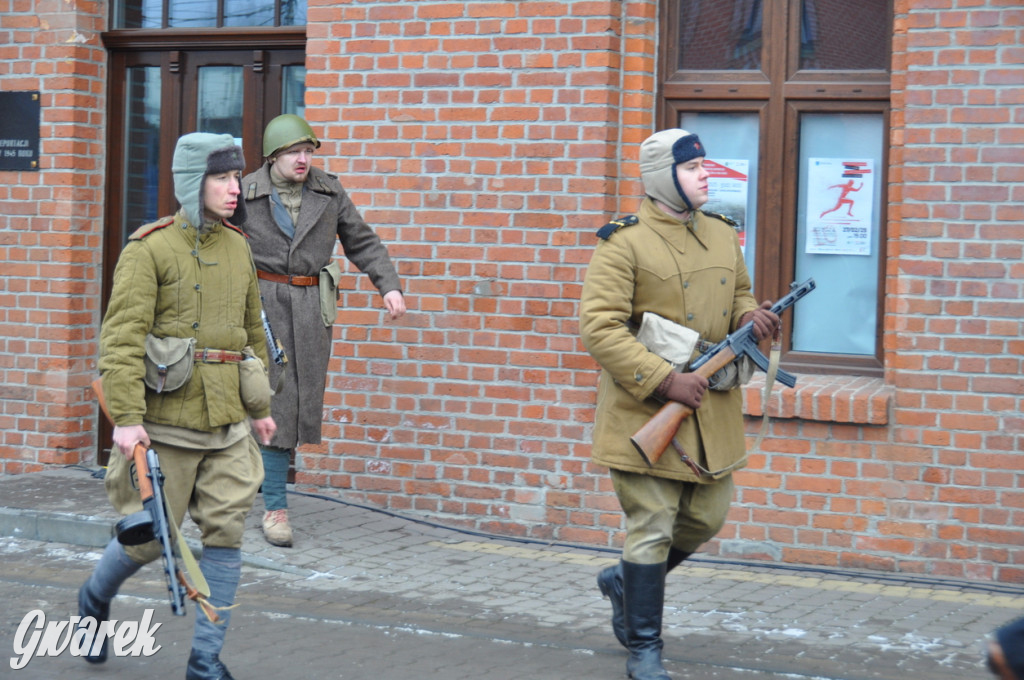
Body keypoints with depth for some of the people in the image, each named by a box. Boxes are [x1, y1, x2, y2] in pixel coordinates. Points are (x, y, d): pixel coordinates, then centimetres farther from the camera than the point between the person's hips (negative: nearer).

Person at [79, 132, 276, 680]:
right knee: (150, 536, 4)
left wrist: (261, 406, 23)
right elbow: (122, 337, -14)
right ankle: (95, 597, 35)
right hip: (165, 423, -5)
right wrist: (126, 418, -21)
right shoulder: (149, 249, -8)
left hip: (228, 425, 5)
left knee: (226, 534, 0)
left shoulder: (238, 248, 11)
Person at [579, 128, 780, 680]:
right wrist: (665, 381, -24)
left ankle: (624, 580, 38)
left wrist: (751, 318, -3)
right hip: (645, 412, -7)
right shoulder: (623, 243, -12)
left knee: (706, 520, 14)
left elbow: (739, 297, 24)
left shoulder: (723, 236, 10)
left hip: (713, 412, 7)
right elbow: (599, 327, -18)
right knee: (652, 530, -3)